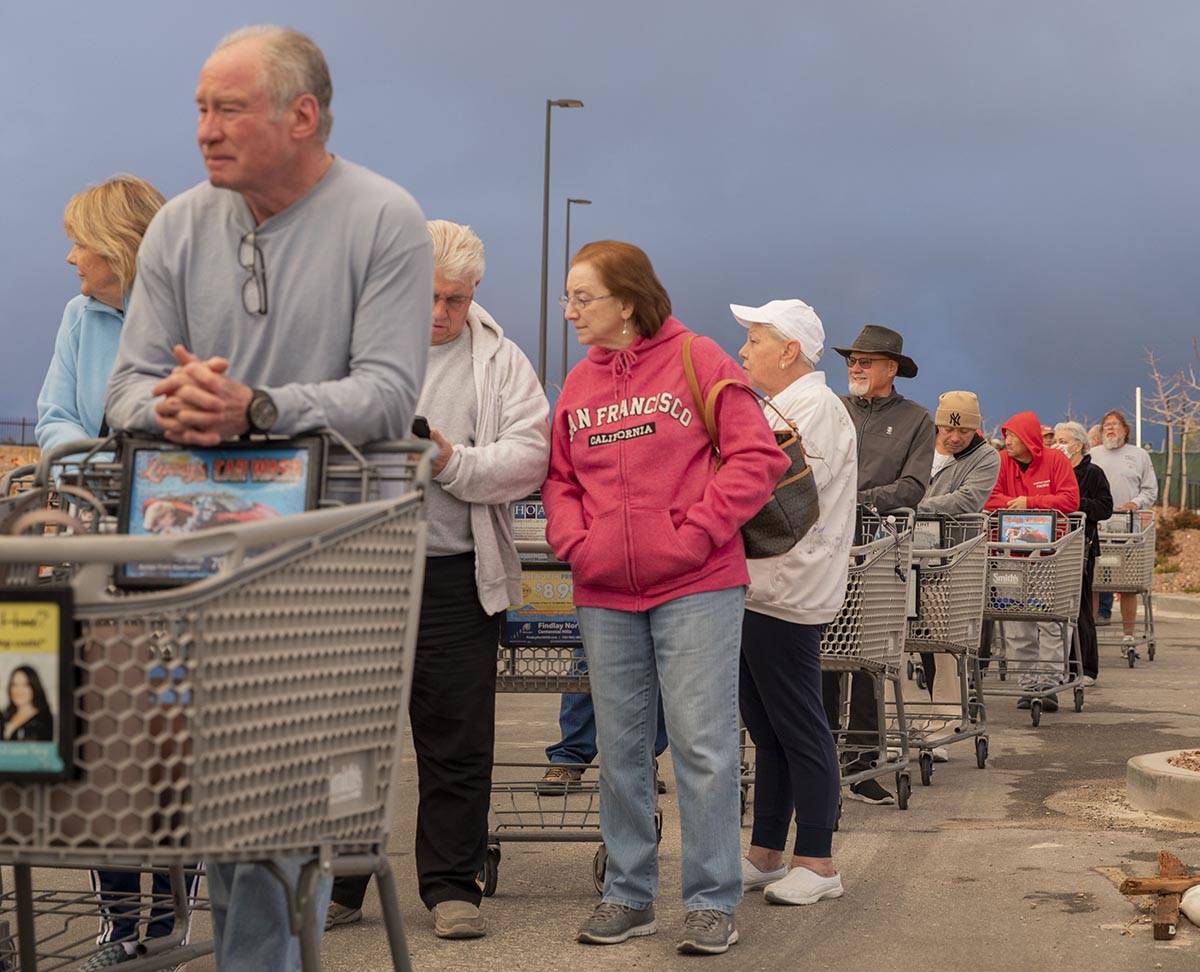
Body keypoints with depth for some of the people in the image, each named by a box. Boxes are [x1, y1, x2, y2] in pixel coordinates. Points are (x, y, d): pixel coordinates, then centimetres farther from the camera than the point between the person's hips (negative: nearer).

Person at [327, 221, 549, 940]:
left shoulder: (500, 361, 7)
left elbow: (527, 459, -3)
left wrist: (453, 462, -16)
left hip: (455, 576, 0)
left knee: (457, 738, 3)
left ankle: (453, 887, 14)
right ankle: (338, 886, 17)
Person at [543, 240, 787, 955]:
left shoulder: (697, 360, -3)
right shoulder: (579, 384, 12)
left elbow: (756, 457, -7)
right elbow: (560, 479, 17)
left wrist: (695, 534, -13)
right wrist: (574, 541, -2)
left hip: (696, 587, -5)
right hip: (606, 595, 5)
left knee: (702, 745, -4)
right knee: (621, 748, 10)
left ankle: (714, 902, 6)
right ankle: (630, 894, 21)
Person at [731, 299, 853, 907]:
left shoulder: (818, 410, -12)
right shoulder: (780, 409, 21)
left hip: (787, 597, -10)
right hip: (757, 590, 10)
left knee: (800, 732, -4)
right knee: (766, 731, 13)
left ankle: (817, 863, 2)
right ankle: (766, 855, 20)